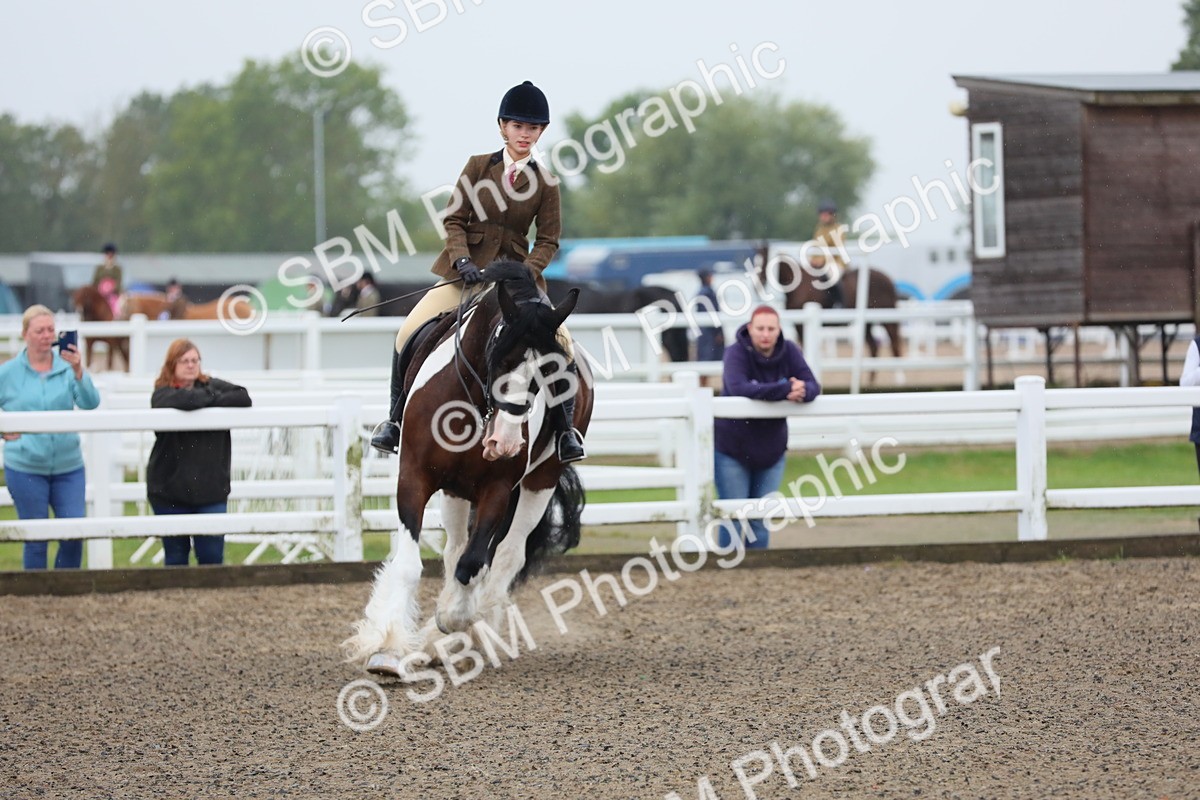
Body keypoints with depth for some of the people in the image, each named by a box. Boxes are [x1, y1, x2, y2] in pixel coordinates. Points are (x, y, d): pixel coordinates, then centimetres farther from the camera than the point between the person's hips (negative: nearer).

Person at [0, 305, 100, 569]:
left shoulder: (67, 367, 0)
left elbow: (90, 403, -15)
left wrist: (78, 372, -31)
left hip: (68, 467, 1)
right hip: (25, 468, -1)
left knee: (75, 536, -2)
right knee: (36, 541, 3)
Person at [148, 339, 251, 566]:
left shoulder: (212, 385, 8)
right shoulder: (162, 394, -3)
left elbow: (243, 398, -7)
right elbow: (183, 400, -25)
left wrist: (211, 403, -13)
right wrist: (212, 397, -10)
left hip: (210, 489, 2)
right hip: (171, 489, -2)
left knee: (212, 556, -2)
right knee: (176, 556, 5)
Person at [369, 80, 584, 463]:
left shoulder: (545, 182, 3)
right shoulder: (478, 166, 3)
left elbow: (548, 241, 3)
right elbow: (454, 220, 1)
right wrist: (462, 260, -15)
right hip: (467, 270, 0)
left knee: (560, 342, -18)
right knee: (410, 333, -16)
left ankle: (565, 429, -2)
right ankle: (395, 419, 1)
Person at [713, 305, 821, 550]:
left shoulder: (789, 352, -4)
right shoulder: (737, 353, -17)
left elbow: (813, 386, -9)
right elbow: (738, 389, -34)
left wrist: (803, 391, -35)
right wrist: (785, 390, -40)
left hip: (771, 450, 4)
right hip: (733, 448, -4)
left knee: (761, 520, 10)